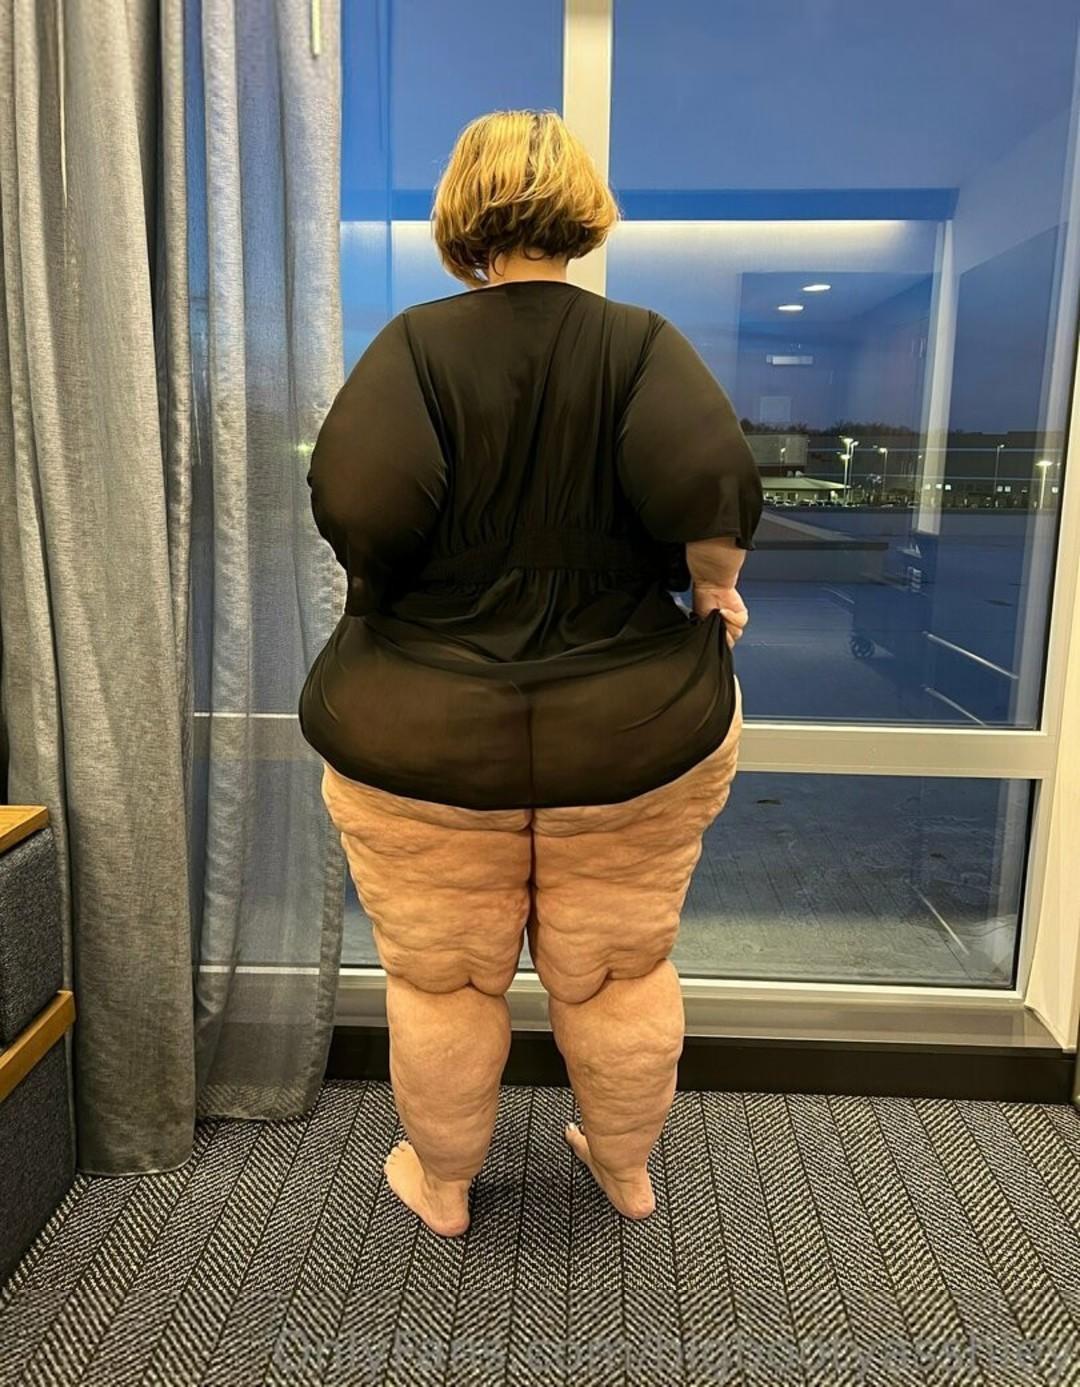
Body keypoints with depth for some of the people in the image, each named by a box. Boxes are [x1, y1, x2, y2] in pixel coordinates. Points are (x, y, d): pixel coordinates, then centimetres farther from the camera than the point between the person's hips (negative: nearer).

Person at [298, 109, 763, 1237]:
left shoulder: (416, 342, -6)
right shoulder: (641, 340, -4)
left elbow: (358, 502, -20)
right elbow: (712, 492, -19)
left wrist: (391, 598, -1)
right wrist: (713, 589, -1)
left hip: (424, 736, -1)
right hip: (636, 732, 2)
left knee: (442, 980, 18)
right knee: (617, 974, 20)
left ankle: (442, 1185, 39)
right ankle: (626, 1169, 42)